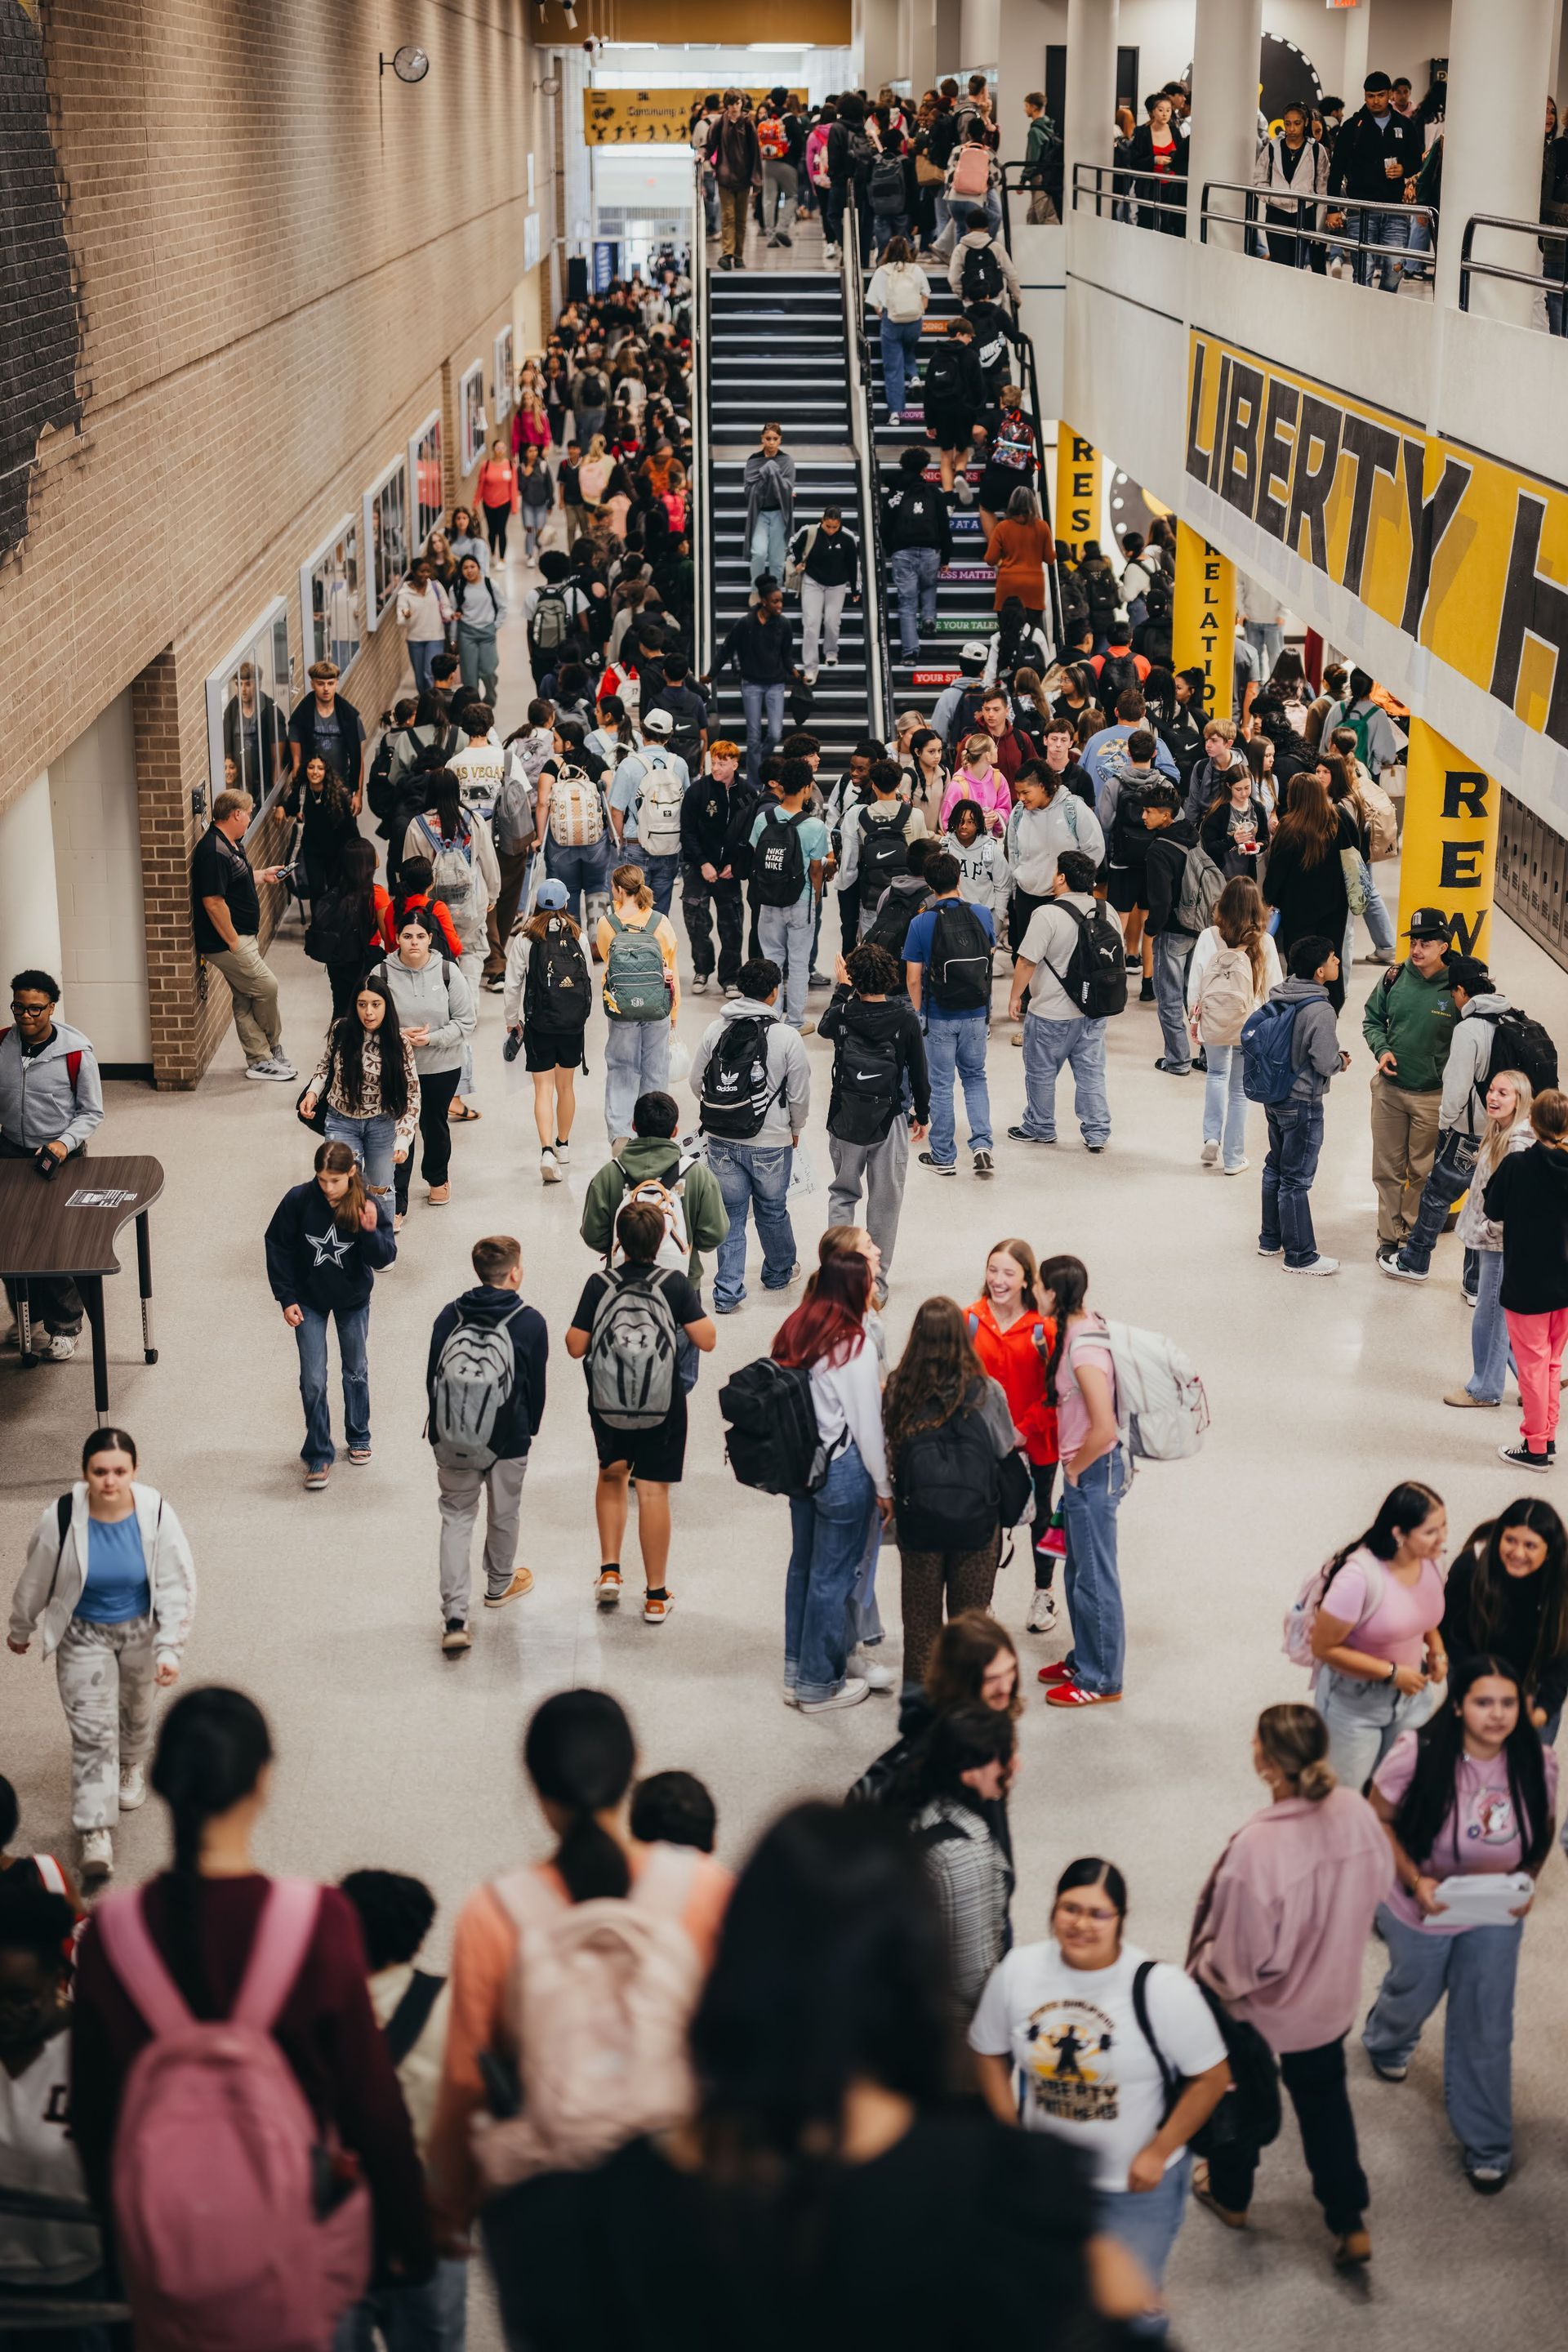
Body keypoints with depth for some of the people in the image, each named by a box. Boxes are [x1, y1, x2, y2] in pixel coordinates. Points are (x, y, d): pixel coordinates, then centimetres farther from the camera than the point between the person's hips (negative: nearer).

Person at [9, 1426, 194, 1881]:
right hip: (83, 1634, -2)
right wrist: (21, 1630, 6)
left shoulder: (156, 1514, -25)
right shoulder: (62, 1519, -26)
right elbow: (35, 1580, -8)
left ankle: (130, 1766, 56)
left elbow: (177, 1586, -15)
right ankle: (95, 1830, 1)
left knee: (136, 1710, 25)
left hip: (140, 1629, 2)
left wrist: (170, 1648, -19)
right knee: (92, 1730, -6)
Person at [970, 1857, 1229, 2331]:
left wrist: (1158, 2153, -13)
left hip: (1137, 2184, -3)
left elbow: (1212, 2076, -14)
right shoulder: (1018, 1970, -12)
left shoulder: (1161, 1987, -22)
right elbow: (989, 2052, 3)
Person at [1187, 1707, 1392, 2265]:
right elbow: (1379, 1887, -2)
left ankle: (1230, 2193, 51)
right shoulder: (1357, 1812, -23)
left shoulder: (1258, 1846, -39)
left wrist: (1203, 1969, -7)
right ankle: (1350, 2224, 35)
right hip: (1332, 1994, 4)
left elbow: (1241, 1954, -28)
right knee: (1323, 2095, 28)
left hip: (1261, 2007, -4)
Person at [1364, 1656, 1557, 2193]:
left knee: (1487, 2028, 11)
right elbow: (1379, 1820, -16)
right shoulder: (1417, 1754, -29)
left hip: (1497, 1916, 2)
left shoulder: (1537, 1762, -19)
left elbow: (1543, 1828, -1)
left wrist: (1528, 1879, -16)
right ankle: (1386, 2044, 63)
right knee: (1413, 1995, 26)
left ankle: (1485, 2143, 32)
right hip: (1422, 1909, -2)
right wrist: (1414, 1880, -26)